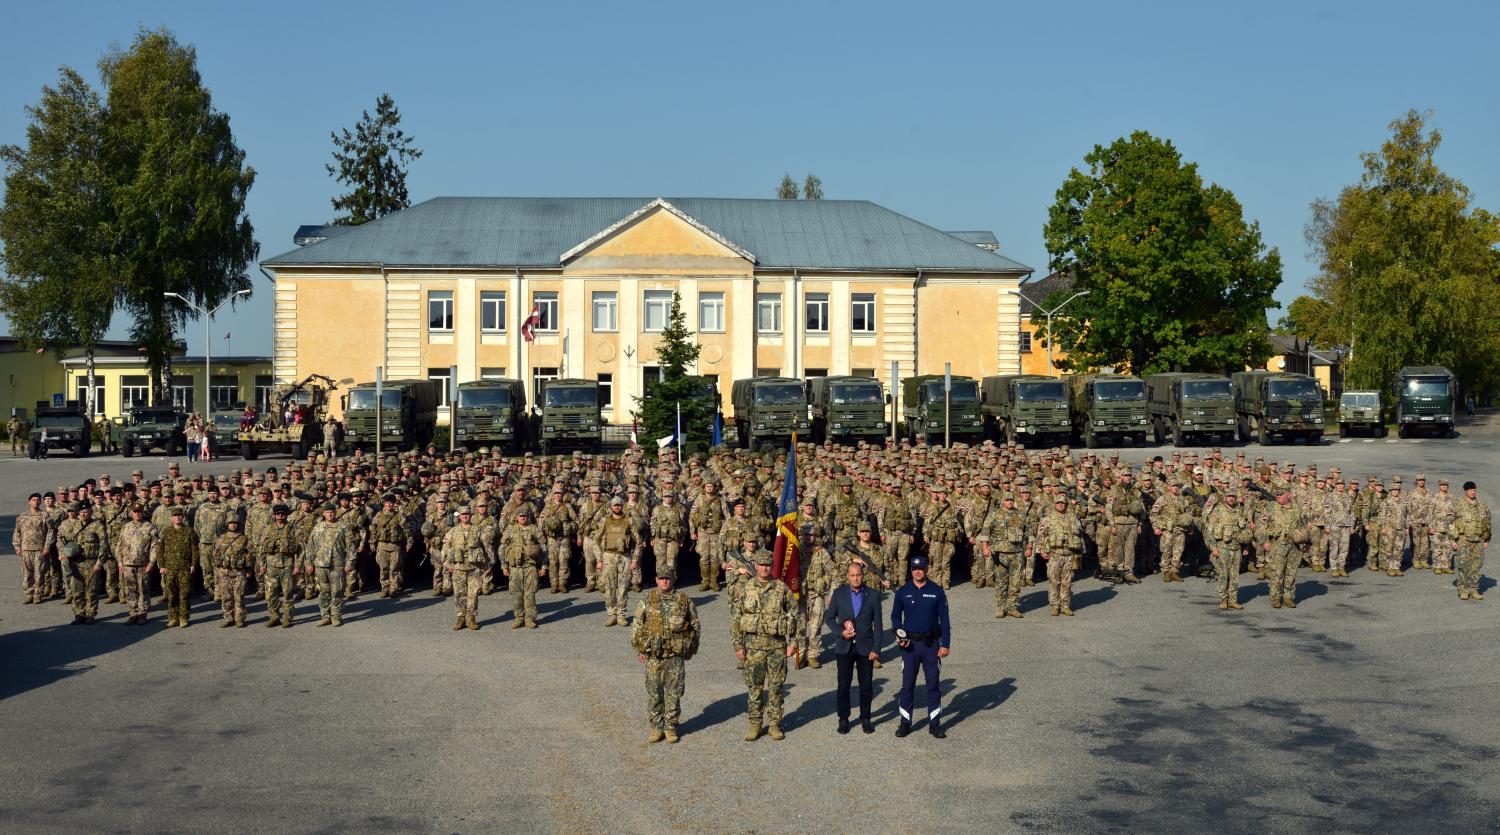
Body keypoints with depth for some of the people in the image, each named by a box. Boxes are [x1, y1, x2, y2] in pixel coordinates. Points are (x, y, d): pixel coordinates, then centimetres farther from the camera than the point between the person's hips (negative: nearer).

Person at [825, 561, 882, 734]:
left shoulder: (873, 595, 1)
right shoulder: (839, 593, 2)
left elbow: (877, 624, 1)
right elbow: (830, 618, 6)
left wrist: (876, 649, -4)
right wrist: (841, 632, -11)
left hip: (866, 647, 0)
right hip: (844, 647, 0)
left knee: (866, 686, 5)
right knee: (843, 685, 4)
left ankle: (865, 719, 18)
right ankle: (843, 719, 15)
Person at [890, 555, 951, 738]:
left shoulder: (937, 591, -1)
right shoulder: (903, 592, 1)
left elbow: (944, 619, 1)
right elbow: (895, 615, 11)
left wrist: (945, 644, -4)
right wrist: (899, 634, -5)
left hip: (931, 643, 0)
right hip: (910, 644, 0)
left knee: (933, 684, 5)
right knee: (907, 684, 4)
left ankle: (934, 723, 13)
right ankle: (905, 722, 13)